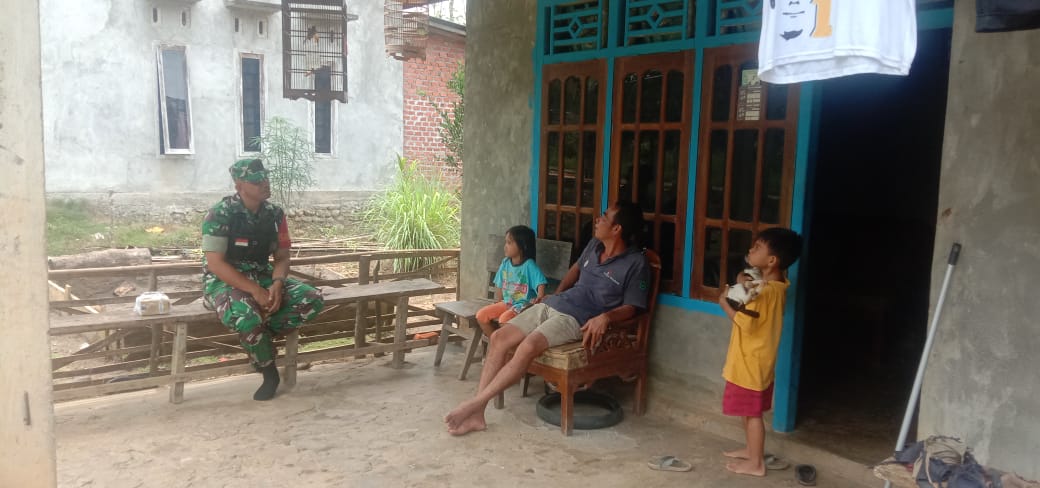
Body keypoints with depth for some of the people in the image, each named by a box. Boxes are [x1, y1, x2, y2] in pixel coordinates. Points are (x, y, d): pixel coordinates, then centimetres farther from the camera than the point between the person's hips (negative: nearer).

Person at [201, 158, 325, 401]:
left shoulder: (274, 213, 0)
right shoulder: (220, 214, -15)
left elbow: (282, 256, 5)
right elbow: (215, 263, -19)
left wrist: (277, 284, -18)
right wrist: (255, 290, -27)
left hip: (262, 277, 5)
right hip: (224, 281, -5)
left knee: (313, 299, -16)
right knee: (244, 315, -38)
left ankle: (258, 335, -8)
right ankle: (269, 371, -10)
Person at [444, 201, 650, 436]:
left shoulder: (636, 263, -8)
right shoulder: (595, 245, 12)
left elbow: (632, 307, -9)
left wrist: (605, 316, -27)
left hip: (577, 318, -7)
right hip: (552, 304, 8)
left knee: (528, 346, -33)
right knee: (499, 337, -12)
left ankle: (474, 404, -24)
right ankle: (477, 414, -14)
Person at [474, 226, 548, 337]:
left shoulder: (529, 265, -13)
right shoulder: (505, 263, 6)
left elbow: (541, 283, -23)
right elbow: (500, 287, 14)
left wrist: (539, 298, -39)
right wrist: (497, 305, 10)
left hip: (523, 305, -7)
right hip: (506, 303, 7)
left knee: (504, 319, -32)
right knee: (481, 315, -6)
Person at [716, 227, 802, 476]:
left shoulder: (764, 291, -25)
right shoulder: (777, 285, 5)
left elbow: (745, 323, -26)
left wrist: (724, 303, -13)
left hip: (751, 361, -9)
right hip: (756, 359, 9)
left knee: (752, 412, 2)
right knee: (749, 410, 22)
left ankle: (756, 463, 13)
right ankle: (751, 449, 36)